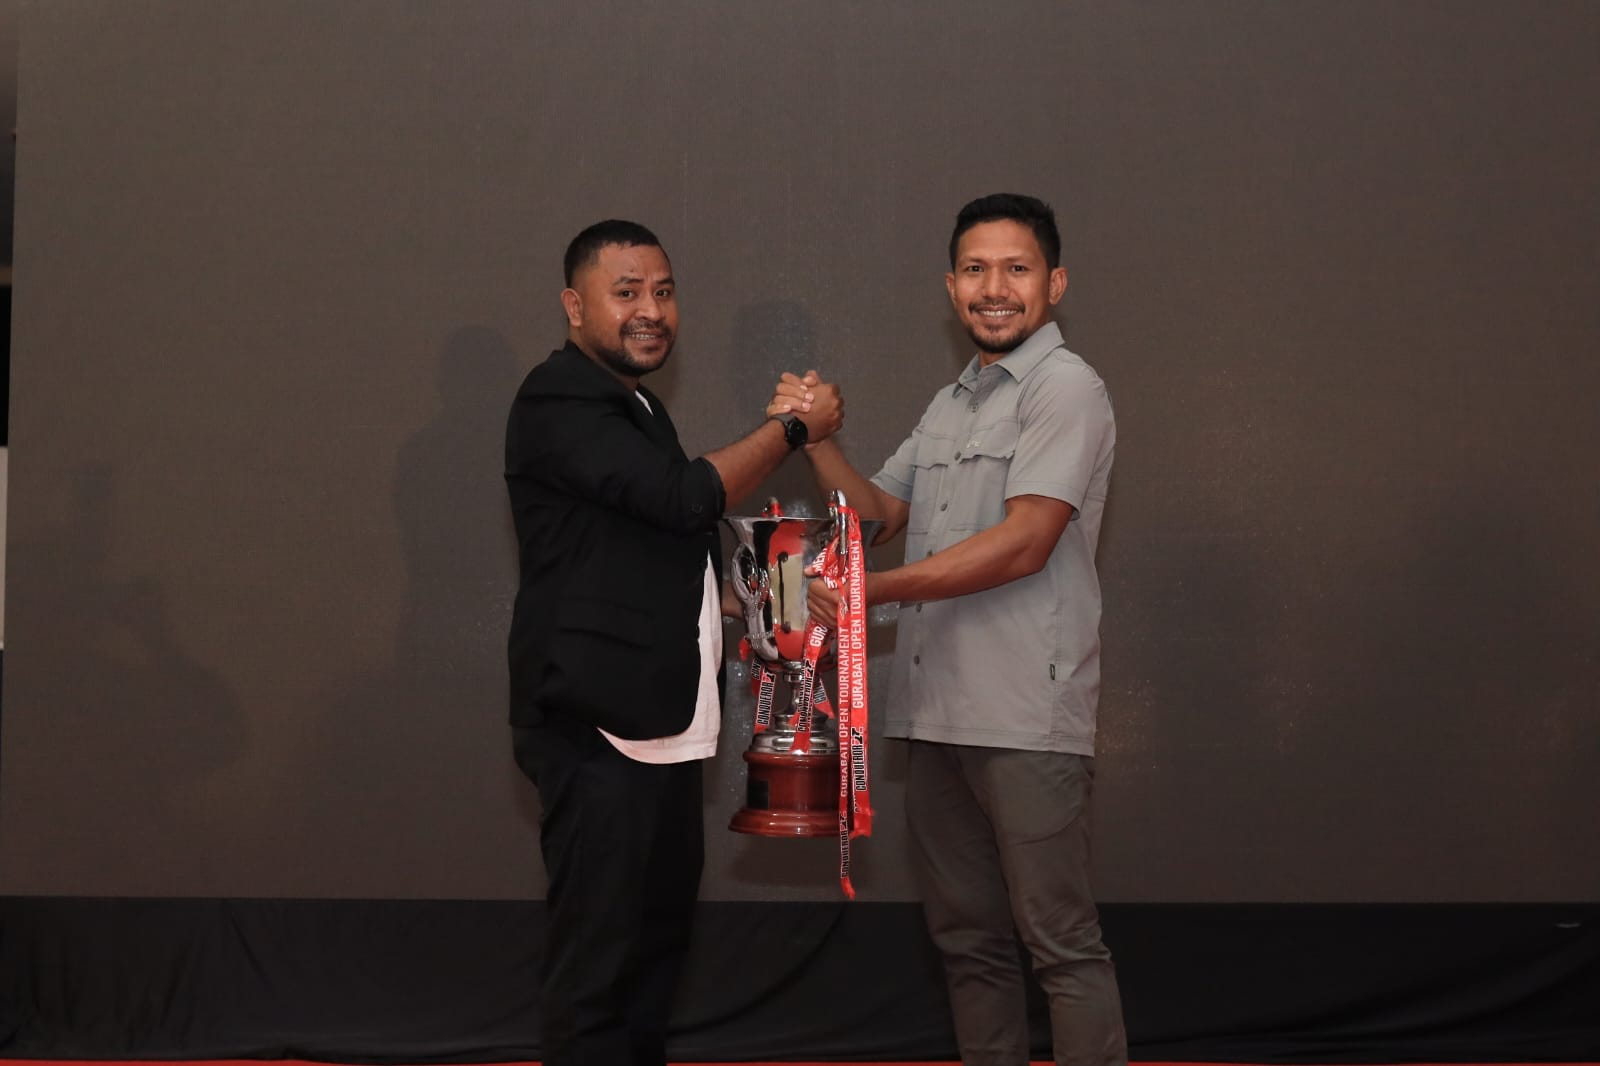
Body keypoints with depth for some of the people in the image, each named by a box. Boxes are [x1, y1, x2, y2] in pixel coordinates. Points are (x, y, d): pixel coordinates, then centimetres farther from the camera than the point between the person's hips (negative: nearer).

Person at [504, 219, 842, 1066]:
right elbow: (685, 496, -21)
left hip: (658, 725, 10)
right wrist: (794, 428, -10)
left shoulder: (634, 407, 20)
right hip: (596, 727, -10)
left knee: (656, 939, 16)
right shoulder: (561, 400, -12)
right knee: (595, 960, -6)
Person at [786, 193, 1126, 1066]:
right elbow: (880, 511, 23)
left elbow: (1023, 543, -16)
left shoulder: (1066, 388, -6)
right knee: (967, 936, 14)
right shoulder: (948, 405, 20)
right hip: (937, 711, 8)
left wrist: (874, 591, -15)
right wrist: (816, 438, 6)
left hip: (1025, 719, -8)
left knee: (1059, 940, -5)